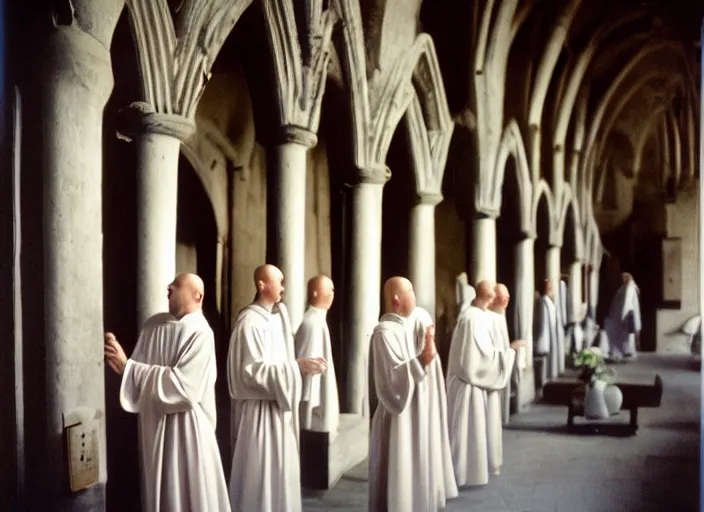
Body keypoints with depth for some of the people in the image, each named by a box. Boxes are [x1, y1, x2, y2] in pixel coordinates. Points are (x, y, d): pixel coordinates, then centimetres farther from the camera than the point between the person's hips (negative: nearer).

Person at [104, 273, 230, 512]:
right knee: (158, 488, 15)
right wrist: (118, 361, -15)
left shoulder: (200, 335, -14)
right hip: (154, 420, 6)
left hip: (185, 426, -6)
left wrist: (127, 366, -21)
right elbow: (139, 369, 8)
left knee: (189, 491, 4)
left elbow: (181, 384, -23)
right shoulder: (155, 323, 5)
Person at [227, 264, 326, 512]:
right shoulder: (250, 322, -18)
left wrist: (302, 366, 5)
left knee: (280, 470, 14)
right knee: (261, 472, -1)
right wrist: (297, 366, -24)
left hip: (278, 407, 9)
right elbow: (253, 370, -22)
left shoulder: (277, 317, 10)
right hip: (260, 410, -9)